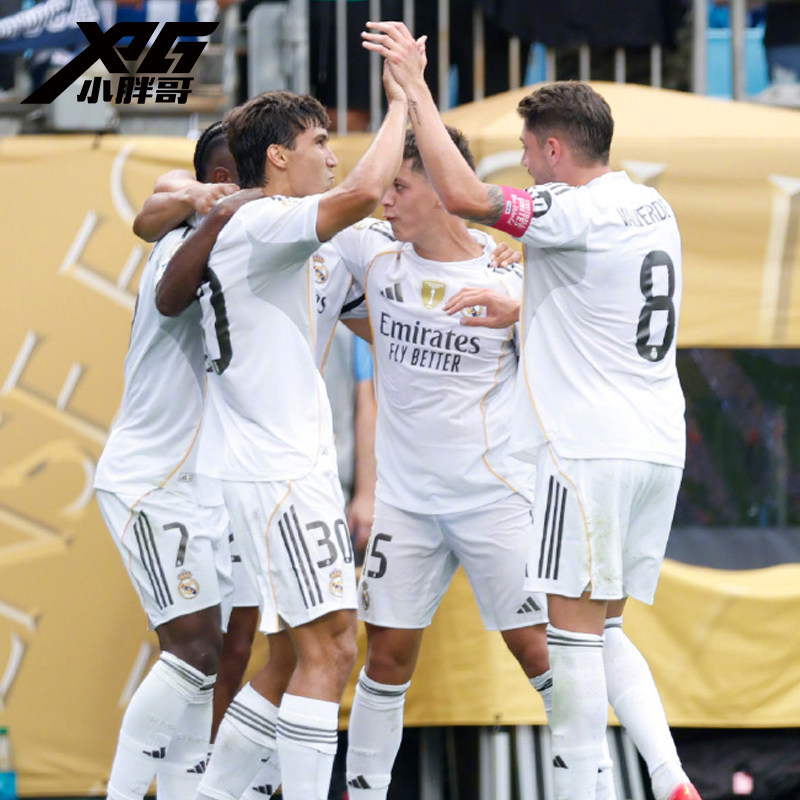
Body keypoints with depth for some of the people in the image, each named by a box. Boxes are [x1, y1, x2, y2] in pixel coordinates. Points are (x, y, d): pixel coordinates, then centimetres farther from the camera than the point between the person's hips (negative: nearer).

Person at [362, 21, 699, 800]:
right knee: (602, 630, 14)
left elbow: (463, 194, -22)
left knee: (575, 629, -4)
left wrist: (415, 85, -14)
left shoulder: (576, 212, -13)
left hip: (592, 448, -9)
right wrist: (522, 311, 35)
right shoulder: (650, 208, 14)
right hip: (657, 445, 9)